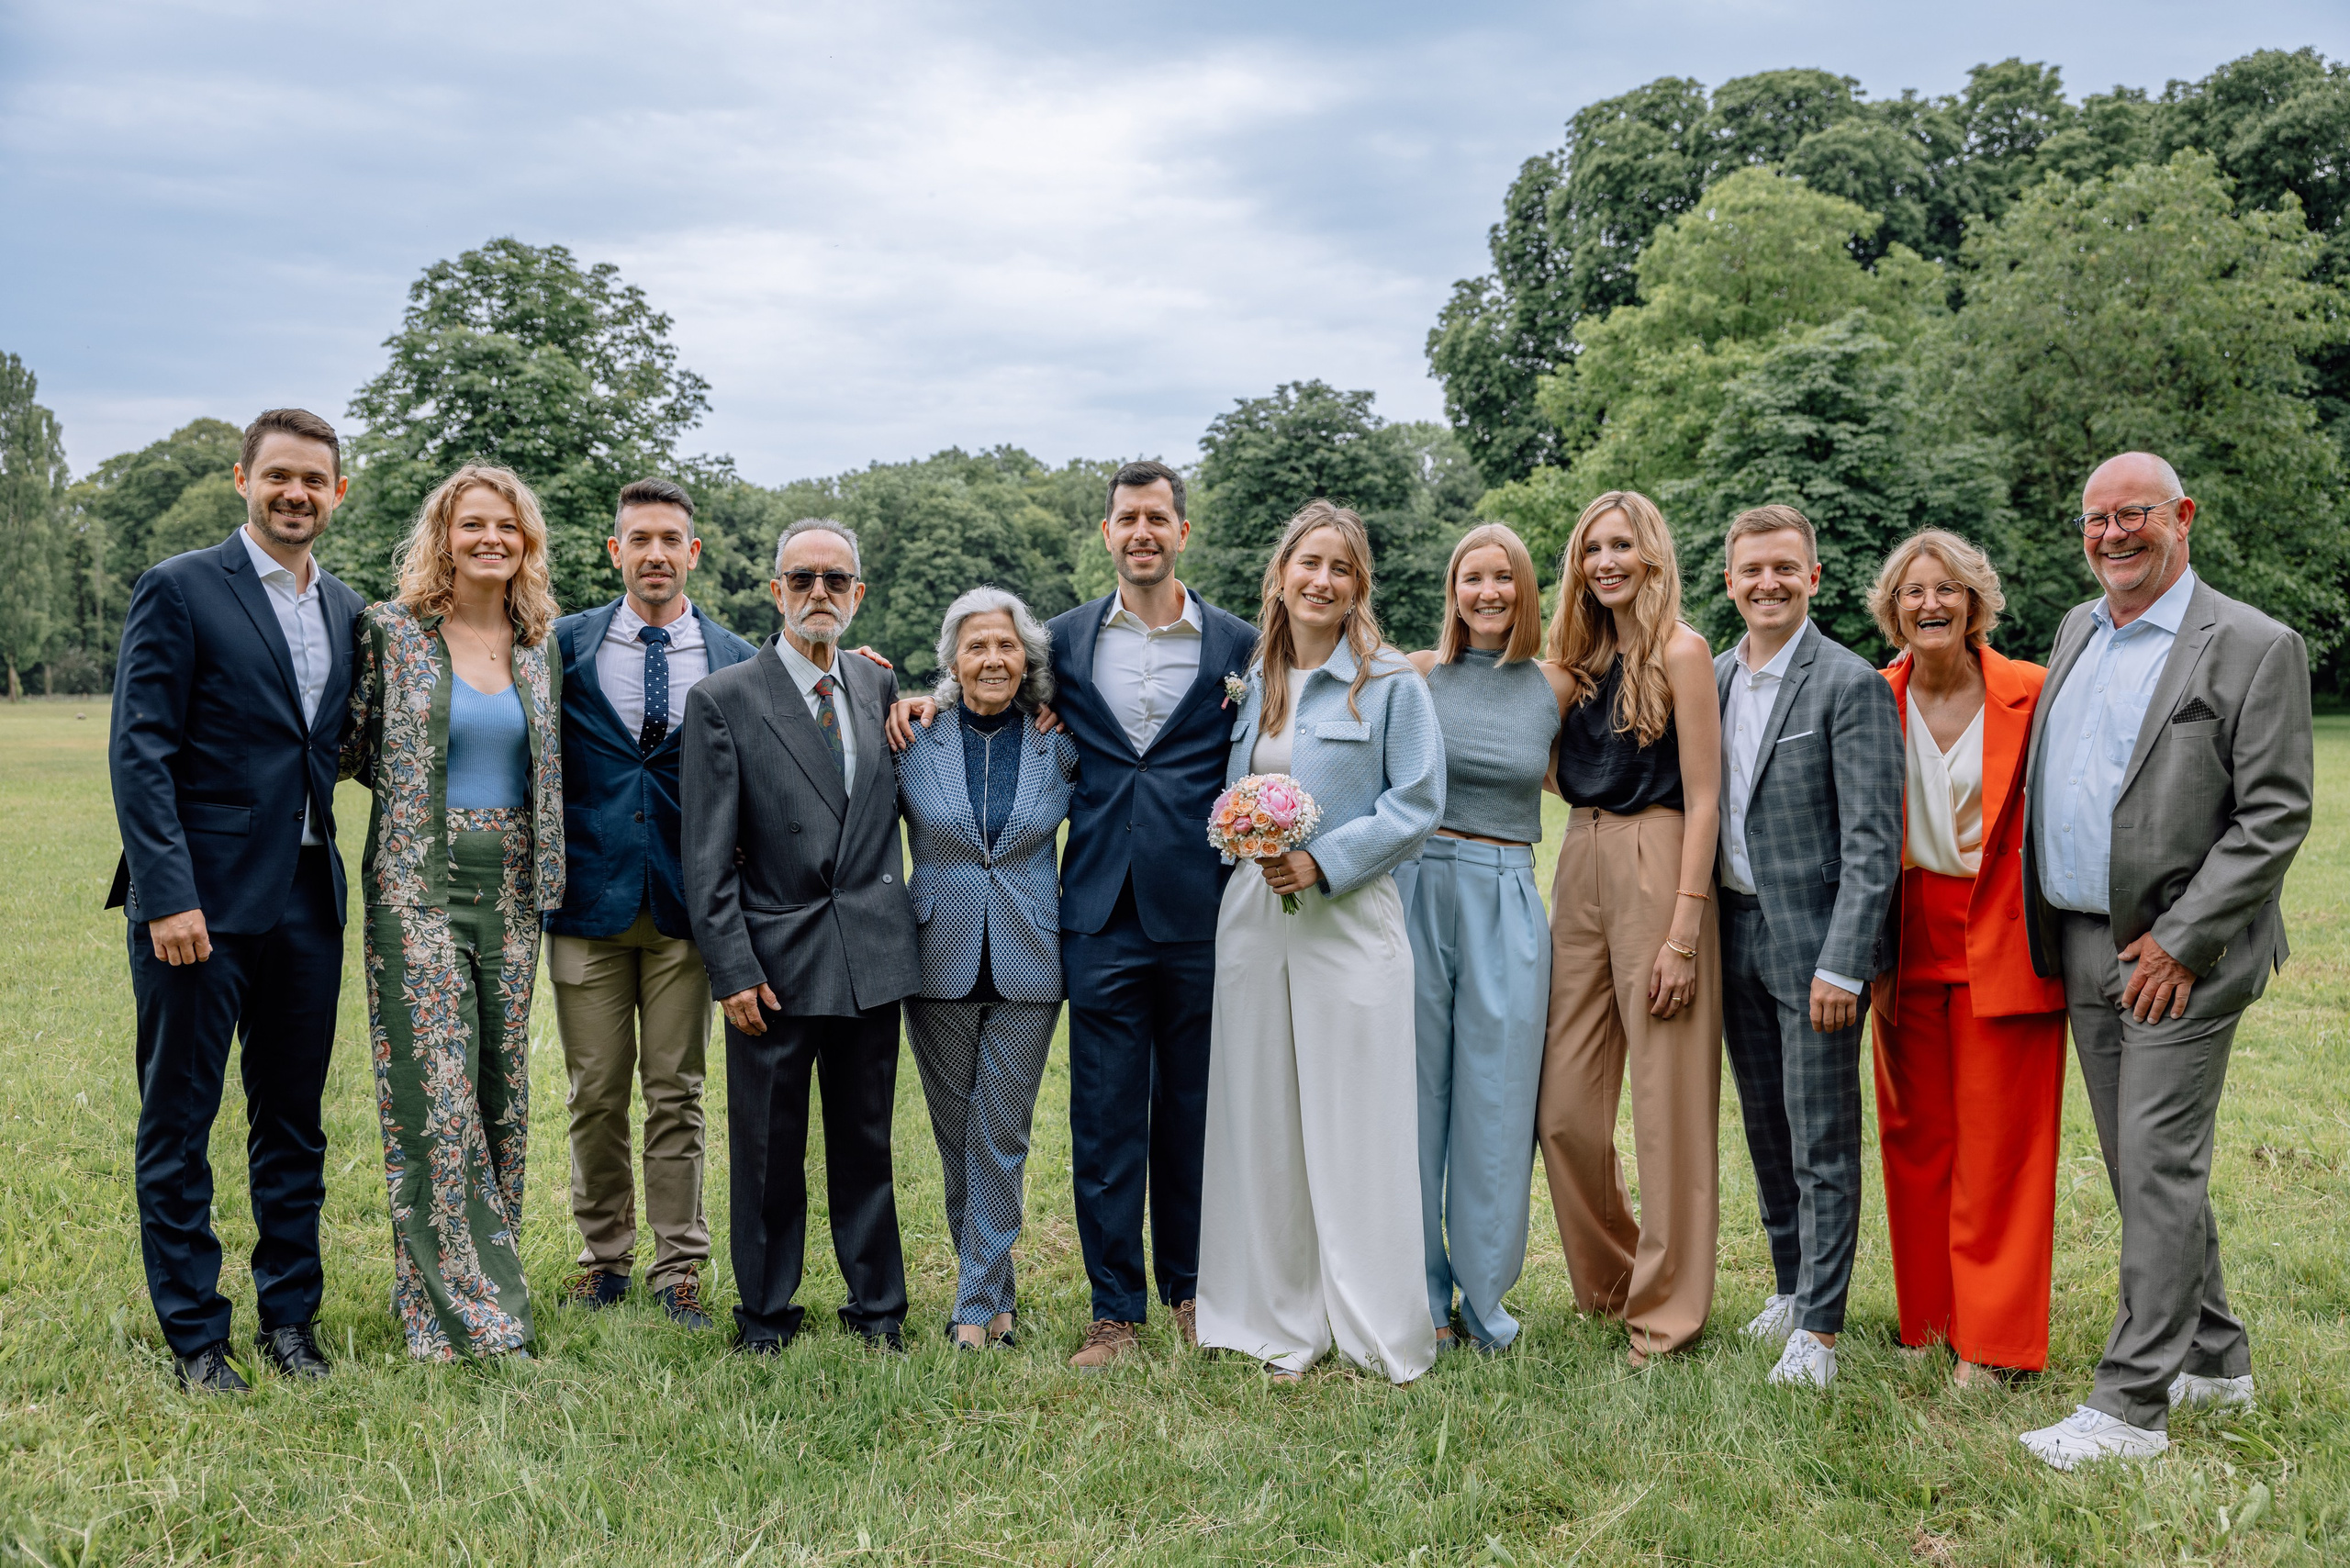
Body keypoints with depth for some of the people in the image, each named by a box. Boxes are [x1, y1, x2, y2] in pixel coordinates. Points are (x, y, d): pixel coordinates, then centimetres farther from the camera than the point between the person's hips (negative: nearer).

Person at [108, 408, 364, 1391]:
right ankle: (193, 1335, 18)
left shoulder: (347, 610, 12)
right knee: (178, 1124, 6)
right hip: (201, 899, -5)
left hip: (308, 899, 5)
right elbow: (139, 751, -11)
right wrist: (168, 895, -16)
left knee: (294, 1123, 13)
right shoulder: (178, 591, -5)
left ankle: (290, 1316, 25)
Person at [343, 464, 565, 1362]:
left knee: (501, 1091, 9)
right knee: (435, 1094, -6)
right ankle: (453, 1311, 4)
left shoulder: (538, 646, 11)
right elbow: (352, 750, 3)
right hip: (418, 885, -4)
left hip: (512, 885, 4)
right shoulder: (391, 630, -1)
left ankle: (491, 1280, 22)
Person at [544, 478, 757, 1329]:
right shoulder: (564, 645, 4)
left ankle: (679, 1268, 16)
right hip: (589, 899, 0)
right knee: (596, 1094, 7)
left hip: (687, 906, 0)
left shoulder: (736, 660, 5)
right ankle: (605, 1256, 22)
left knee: (678, 1093, 6)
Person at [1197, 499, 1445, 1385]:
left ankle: (1377, 1333, 12)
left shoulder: (1391, 685, -3)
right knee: (1262, 1122, 8)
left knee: (1355, 1127, -1)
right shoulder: (1251, 680, 12)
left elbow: (1419, 806, -7)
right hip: (1252, 918, 5)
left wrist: (1322, 862, -14)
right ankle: (1282, 1322, 20)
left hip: (1349, 921, -5)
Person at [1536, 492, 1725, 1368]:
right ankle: (1606, 1280, 26)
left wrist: (1682, 932, -15)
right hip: (1580, 869, 7)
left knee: (1666, 1100, 0)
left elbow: (1702, 798, -9)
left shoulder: (1679, 652, -5)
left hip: (1654, 866, -7)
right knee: (1565, 1104, 7)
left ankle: (1668, 1305, 12)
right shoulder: (1582, 655, 15)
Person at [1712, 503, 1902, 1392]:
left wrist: (1842, 963, -20)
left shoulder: (1852, 685, -11)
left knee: (1822, 1141, -1)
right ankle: (1792, 1284, 31)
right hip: (1737, 930, 7)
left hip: (1813, 937, -6)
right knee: (1766, 1128, 16)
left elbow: (1873, 841, -15)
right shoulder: (1712, 680, 10)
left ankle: (1819, 1327, 8)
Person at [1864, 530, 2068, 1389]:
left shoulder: (2032, 693, -6)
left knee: (1996, 1146, 2)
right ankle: (1929, 1317, 24)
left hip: (2002, 940, -3)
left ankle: (1992, 1340, 13)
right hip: (1908, 941, 3)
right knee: (1914, 1136, 10)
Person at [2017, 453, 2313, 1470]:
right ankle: (2214, 1360, 31)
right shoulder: (2076, 630, 12)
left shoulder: (2254, 648, -9)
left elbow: (2276, 817, -13)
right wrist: (2043, 927, 12)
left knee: (2160, 1168, -5)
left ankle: (2131, 1405, 2)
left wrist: (2180, 942, -17)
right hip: (2081, 949, 7)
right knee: (2144, 1167, 15)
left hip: (2178, 956, -7)